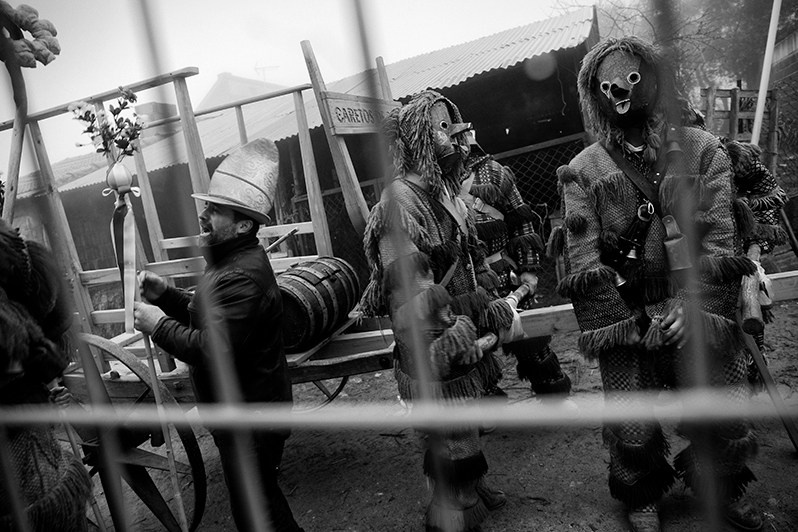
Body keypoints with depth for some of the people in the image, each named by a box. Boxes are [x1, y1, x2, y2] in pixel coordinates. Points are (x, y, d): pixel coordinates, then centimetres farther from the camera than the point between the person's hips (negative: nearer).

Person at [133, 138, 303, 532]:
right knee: (262, 499, 27)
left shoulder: (243, 277, -27)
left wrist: (158, 325, -18)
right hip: (242, 411, 10)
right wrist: (164, 294, 1)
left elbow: (211, 349, -31)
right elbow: (207, 315, 16)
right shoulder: (231, 259, 8)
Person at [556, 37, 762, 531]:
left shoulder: (703, 150, 5)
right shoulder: (583, 171, 2)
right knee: (633, 432, 3)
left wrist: (693, 304, -16)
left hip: (699, 317, 1)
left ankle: (723, 486, 41)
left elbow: (720, 239, -3)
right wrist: (622, 326, -12)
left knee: (723, 417, 9)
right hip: (625, 319, -1)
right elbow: (584, 261, -4)